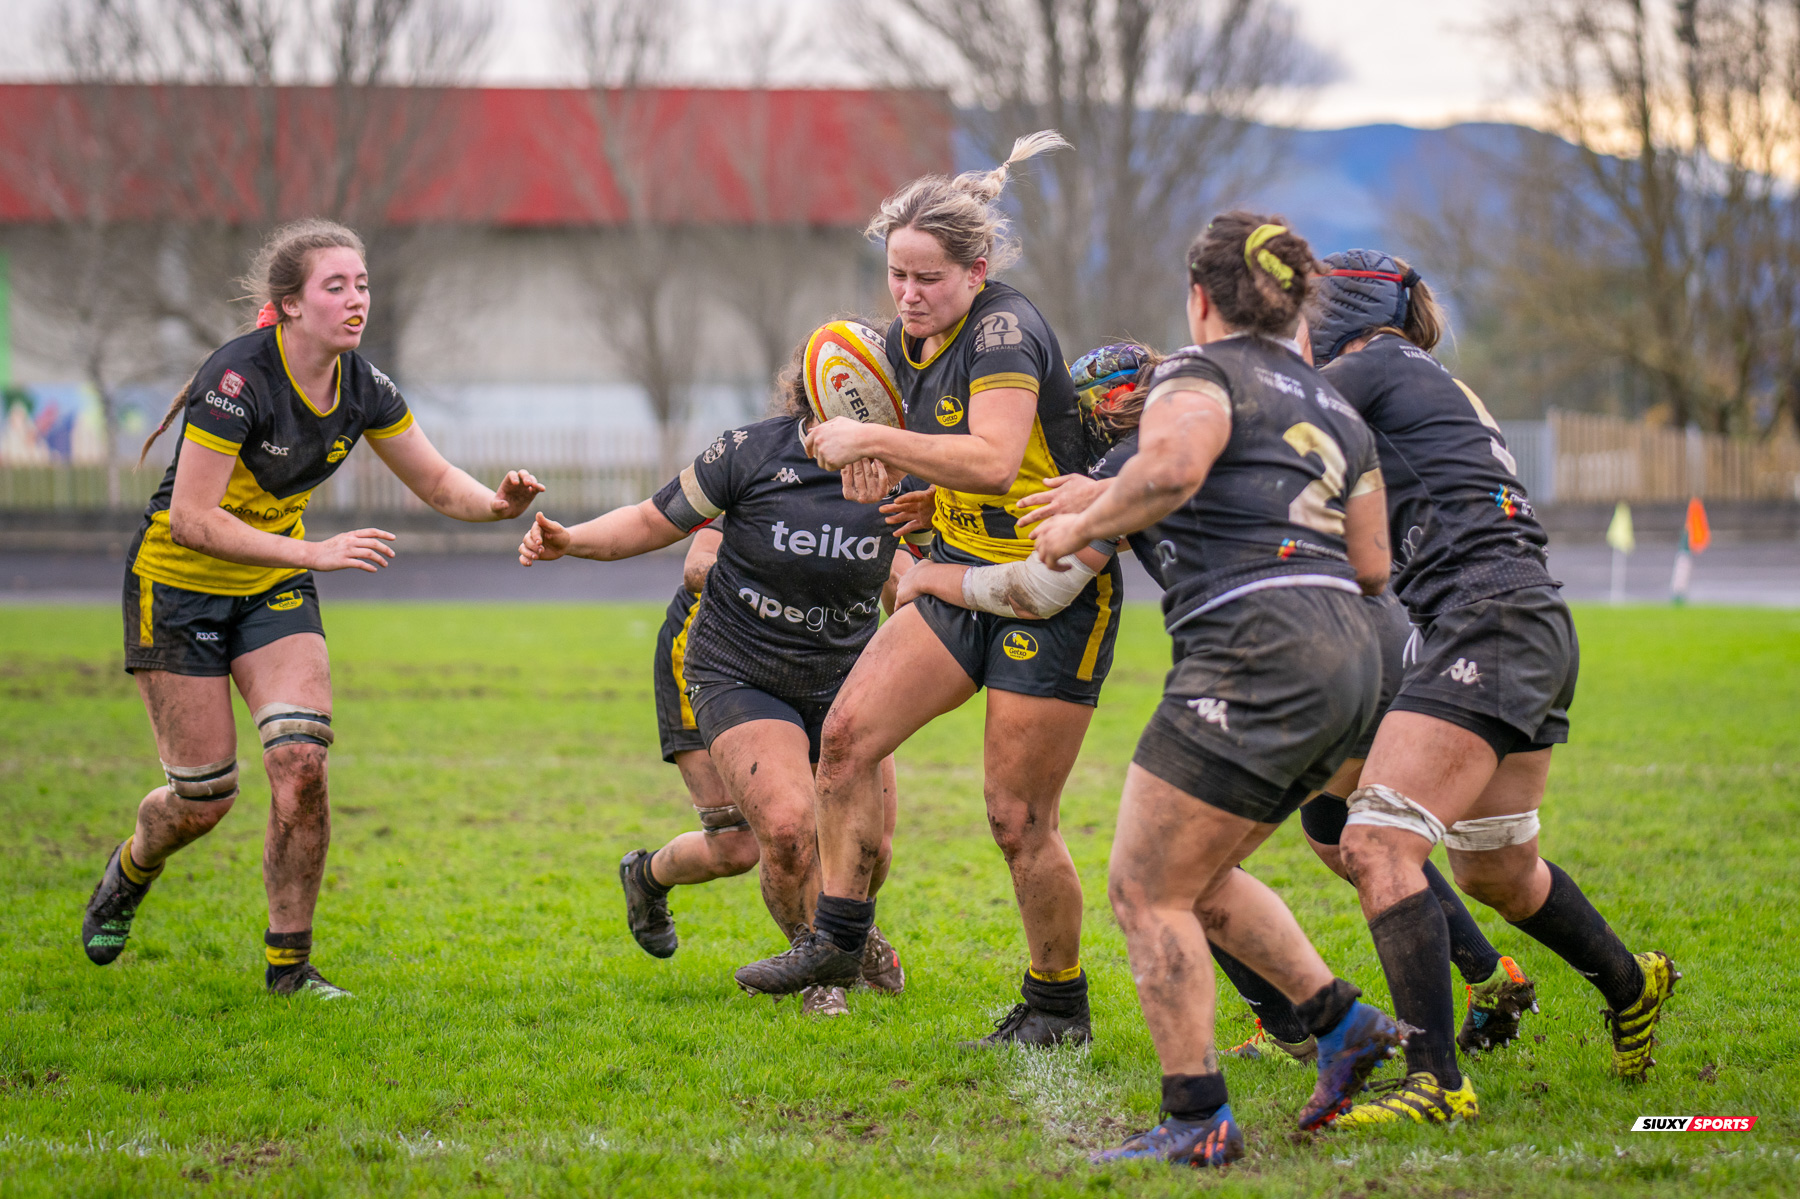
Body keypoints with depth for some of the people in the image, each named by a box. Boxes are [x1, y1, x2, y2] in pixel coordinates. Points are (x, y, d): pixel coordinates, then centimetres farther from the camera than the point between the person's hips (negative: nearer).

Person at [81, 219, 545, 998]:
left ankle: (288, 963, -2)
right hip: (178, 586, -5)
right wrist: (316, 552, -34)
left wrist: (496, 502, -19)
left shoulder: (363, 388, -7)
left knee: (301, 761, -15)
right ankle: (128, 875, 34)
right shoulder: (237, 379, -26)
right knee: (203, 799, -2)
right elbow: (190, 518, -29)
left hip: (274, 587, 5)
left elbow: (438, 483, 4)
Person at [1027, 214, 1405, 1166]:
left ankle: (1197, 1122, -4)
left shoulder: (1201, 372, 0)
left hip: (1256, 654, -9)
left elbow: (1171, 466, -22)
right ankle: (1343, 1023, 16)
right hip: (1346, 658, 9)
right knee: (1196, 878, 22)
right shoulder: (1332, 410, 24)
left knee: (1144, 892, -2)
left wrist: (1083, 525, -8)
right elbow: (1371, 567, 23)